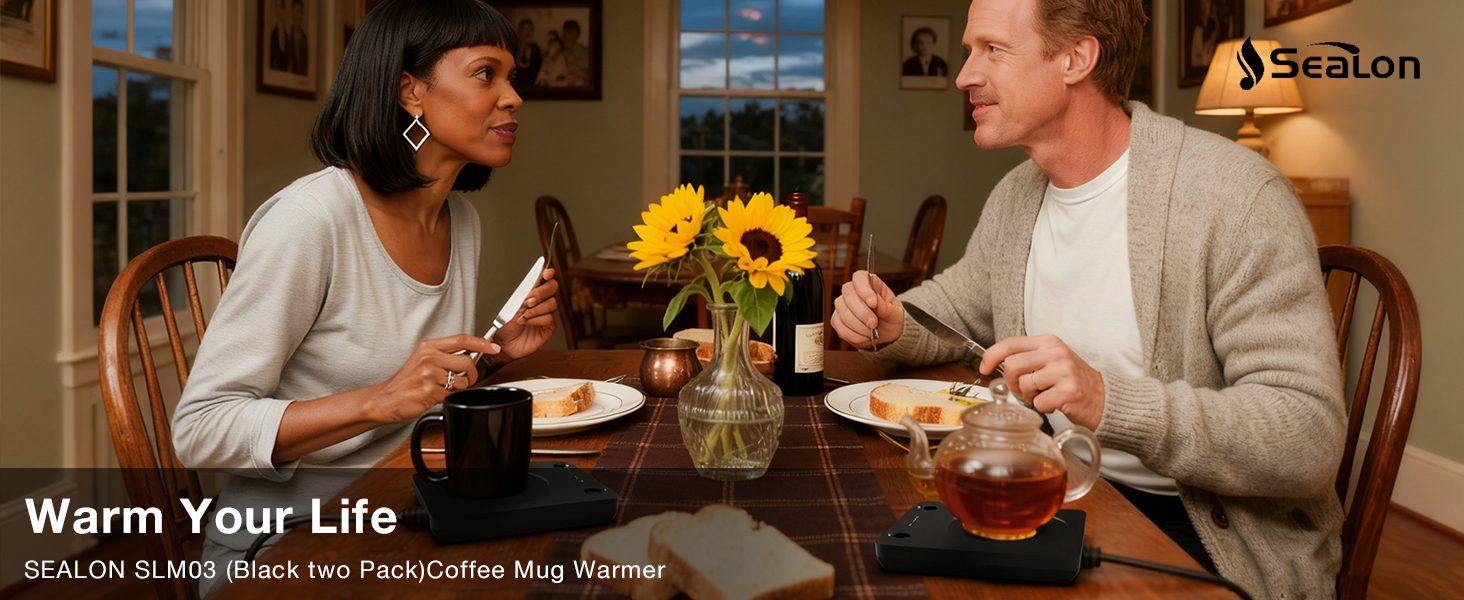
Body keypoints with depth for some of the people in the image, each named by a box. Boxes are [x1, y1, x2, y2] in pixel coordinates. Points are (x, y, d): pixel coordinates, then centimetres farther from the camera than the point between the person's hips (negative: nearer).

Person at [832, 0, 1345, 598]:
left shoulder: (1237, 195, -19)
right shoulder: (1015, 195, 4)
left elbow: (1309, 436, -23)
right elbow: (958, 304, 23)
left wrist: (1109, 401, -37)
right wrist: (892, 324, -1)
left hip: (1212, 532, -6)